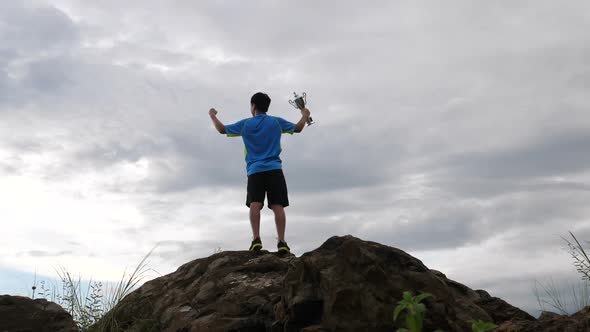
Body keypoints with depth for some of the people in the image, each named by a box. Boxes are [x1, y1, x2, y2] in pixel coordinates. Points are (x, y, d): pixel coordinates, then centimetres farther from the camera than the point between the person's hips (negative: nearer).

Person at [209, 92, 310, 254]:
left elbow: (222, 129, 17)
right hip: (274, 169, 1)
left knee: (255, 204, -8)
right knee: (278, 206, -5)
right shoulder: (277, 122, 11)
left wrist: (213, 116, 35)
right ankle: (281, 242, -13)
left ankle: (256, 239, -22)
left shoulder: (245, 124, 9)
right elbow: (298, 128, 22)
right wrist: (305, 115, 42)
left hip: (255, 171, 0)